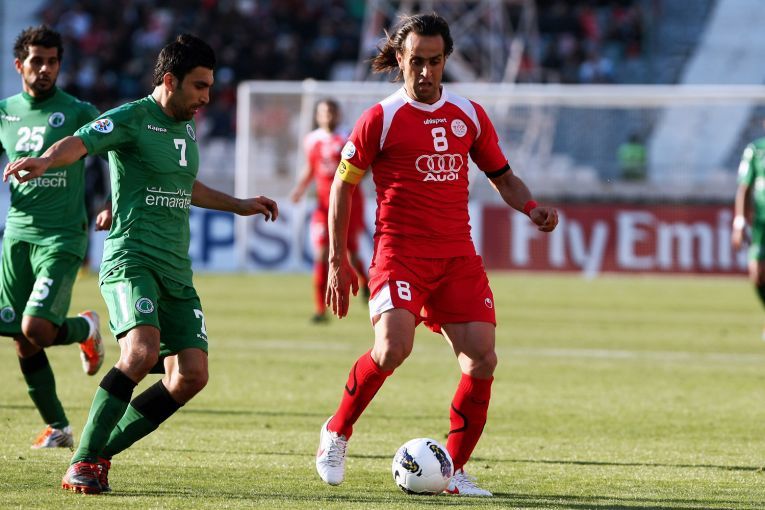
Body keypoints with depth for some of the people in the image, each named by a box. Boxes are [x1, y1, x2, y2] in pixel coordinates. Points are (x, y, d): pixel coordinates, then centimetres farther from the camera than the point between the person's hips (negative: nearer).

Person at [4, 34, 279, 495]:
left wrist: (240, 206, 46)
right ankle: (83, 462, -20)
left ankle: (102, 452, 8)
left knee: (192, 375, -5)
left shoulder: (187, 126, 18)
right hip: (132, 260, -8)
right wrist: (46, 160, -45)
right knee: (142, 351, -30)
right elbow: (80, 142, -24)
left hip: (177, 271, 8)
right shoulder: (133, 119, -6)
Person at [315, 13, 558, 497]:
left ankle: (454, 471, 7)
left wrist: (533, 209, -2)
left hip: (458, 256, 4)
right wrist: (338, 262, 1)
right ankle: (337, 431, -1)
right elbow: (342, 184, 4)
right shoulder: (381, 118, -3)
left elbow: (503, 176, 20)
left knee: (482, 360, -7)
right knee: (393, 348, -26)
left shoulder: (470, 115, 9)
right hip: (401, 253, -4)